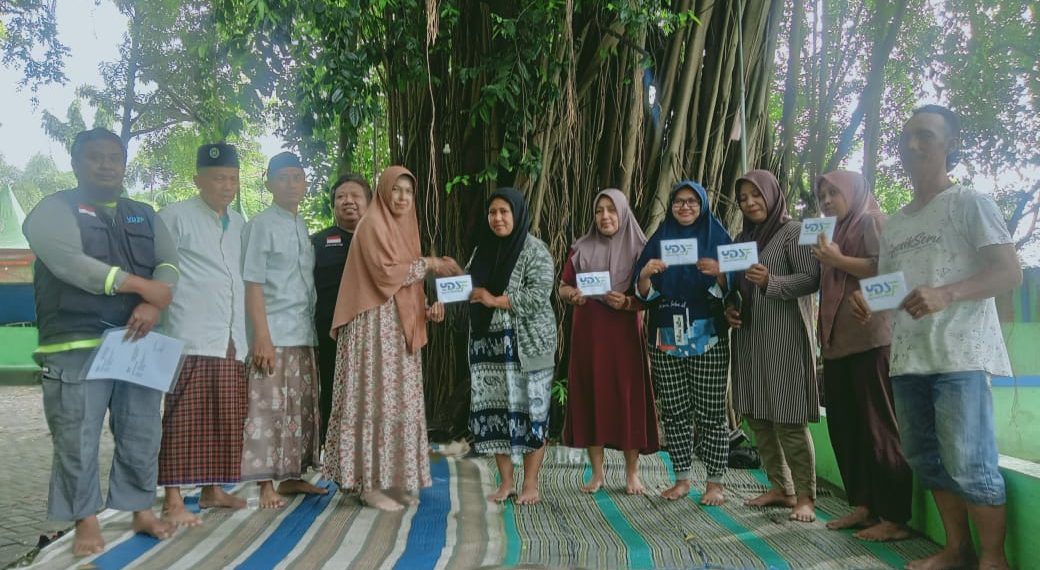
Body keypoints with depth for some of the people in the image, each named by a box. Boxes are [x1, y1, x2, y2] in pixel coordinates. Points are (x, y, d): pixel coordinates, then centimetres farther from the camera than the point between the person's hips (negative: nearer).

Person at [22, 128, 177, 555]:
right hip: (77, 346, -4)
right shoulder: (53, 210, 1)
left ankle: (141, 510, 23)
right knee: (78, 440, 0)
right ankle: (86, 521, 15)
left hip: (138, 342, 5)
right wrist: (144, 286, -15)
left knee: (142, 435, 9)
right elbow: (71, 264, -15)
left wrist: (154, 305, -16)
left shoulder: (145, 215, 17)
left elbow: (168, 262, 5)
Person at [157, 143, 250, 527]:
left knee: (226, 419, 10)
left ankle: (213, 489, 22)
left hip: (232, 339, 6)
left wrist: (253, 333, 18)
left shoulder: (240, 224, 19)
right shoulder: (175, 217, 0)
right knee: (185, 419, -4)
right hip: (191, 337, -6)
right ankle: (173, 499, 2)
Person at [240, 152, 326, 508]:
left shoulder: (303, 227, 15)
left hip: (304, 333, 7)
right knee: (270, 408, -4)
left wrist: (314, 329, 9)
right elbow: (252, 284, -10)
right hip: (274, 333, -7)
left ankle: (292, 477, 21)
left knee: (302, 407, 11)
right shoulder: (261, 225, -5)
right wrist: (261, 336, -17)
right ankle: (267, 484, 5)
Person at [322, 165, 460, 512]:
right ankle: (370, 485, -1)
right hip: (376, 325, -8)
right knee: (377, 400, -7)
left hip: (400, 328, 8)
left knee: (399, 401, 8)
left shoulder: (404, 227, 19)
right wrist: (429, 264, -10)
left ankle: (393, 480, 15)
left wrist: (428, 307, 3)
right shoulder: (373, 224, -6)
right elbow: (386, 273, -19)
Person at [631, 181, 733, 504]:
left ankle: (715, 482, 10)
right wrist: (645, 274, -16)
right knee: (674, 412, 5)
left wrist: (718, 273, -22)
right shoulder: (659, 239, 11)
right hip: (666, 338, 3)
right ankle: (681, 479, 17)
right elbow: (644, 293, 6)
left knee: (711, 413, -1)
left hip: (707, 339, -2)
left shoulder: (717, 237, 5)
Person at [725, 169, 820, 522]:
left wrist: (771, 281, -24)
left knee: (788, 418, -7)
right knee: (757, 415, 7)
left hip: (783, 336, -7)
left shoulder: (793, 231, -2)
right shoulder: (742, 238, 17)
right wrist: (729, 308, 3)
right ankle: (781, 488, 18)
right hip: (748, 337, 7)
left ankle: (805, 496, 3)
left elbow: (812, 279, -10)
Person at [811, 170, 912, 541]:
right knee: (844, 426, 6)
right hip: (838, 342, 8)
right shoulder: (837, 232, 25)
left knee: (878, 426, -7)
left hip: (870, 340, -8)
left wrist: (838, 260, -16)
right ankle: (863, 506, 13)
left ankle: (895, 517, -2)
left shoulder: (871, 221, 2)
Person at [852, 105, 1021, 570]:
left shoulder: (970, 203, -1)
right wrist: (869, 302, -1)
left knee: (969, 464, -7)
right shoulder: (894, 225, 19)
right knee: (926, 458, 12)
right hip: (908, 357, 7)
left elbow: (1010, 272, -10)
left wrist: (946, 294, -25)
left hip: (960, 355, -7)